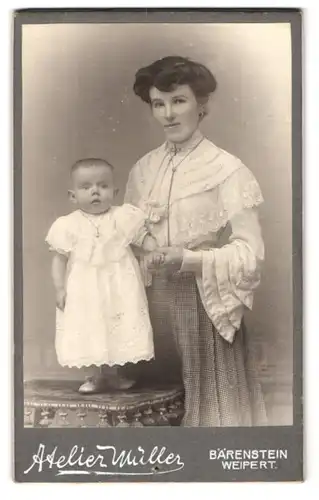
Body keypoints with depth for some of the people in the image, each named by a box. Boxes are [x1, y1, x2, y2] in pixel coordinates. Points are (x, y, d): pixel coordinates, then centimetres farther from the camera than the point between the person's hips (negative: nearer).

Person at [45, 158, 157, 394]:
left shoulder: (124, 217, -4)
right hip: (85, 289, 0)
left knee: (118, 330, 5)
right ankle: (100, 375, 24)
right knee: (92, 332, 5)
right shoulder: (68, 225, -3)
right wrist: (60, 289, -3)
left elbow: (144, 239, -1)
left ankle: (114, 373, 25)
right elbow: (60, 259, 2)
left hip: (119, 287, 0)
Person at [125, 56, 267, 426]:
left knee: (210, 400, 4)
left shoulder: (227, 169, -11)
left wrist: (189, 260, -24)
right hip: (156, 301, 5)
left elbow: (250, 251, -13)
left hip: (205, 302, -4)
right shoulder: (142, 169, 6)